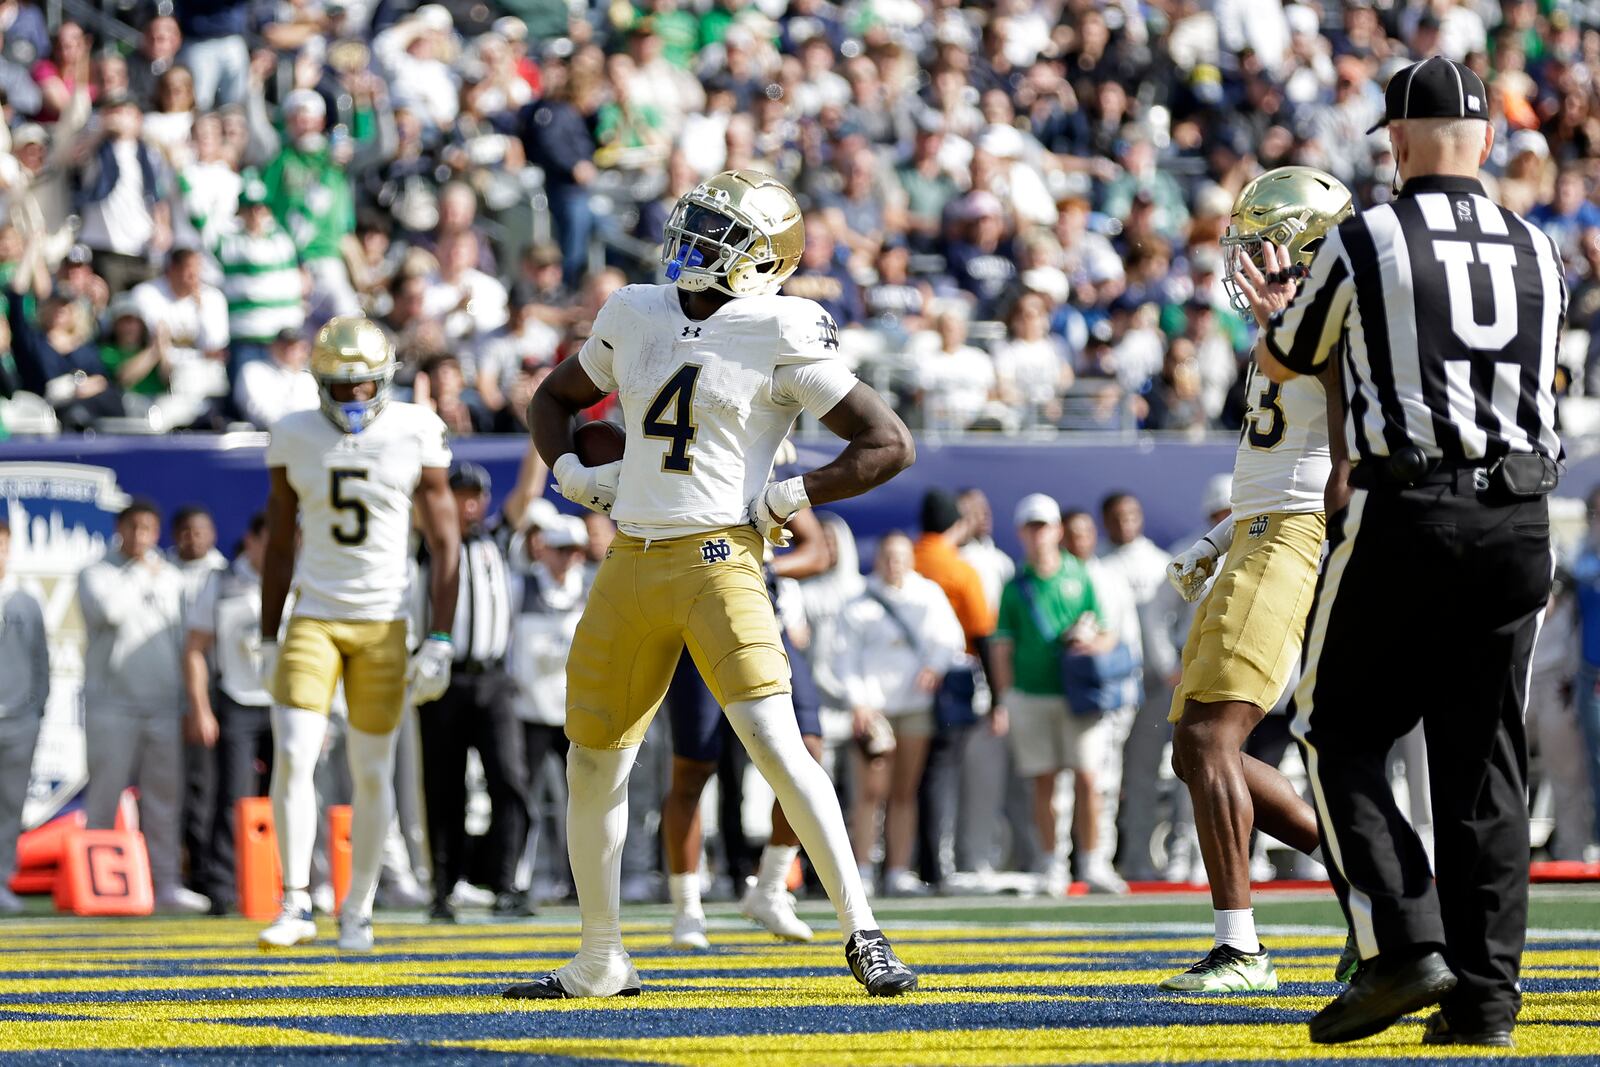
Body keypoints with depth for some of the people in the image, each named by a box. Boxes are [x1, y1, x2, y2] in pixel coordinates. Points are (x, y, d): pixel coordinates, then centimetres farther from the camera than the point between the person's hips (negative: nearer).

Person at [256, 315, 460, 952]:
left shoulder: (415, 434, -3)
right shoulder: (295, 438, 2)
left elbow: (444, 544, 0)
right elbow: (279, 547, 10)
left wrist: (440, 641, -5)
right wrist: (268, 642, 8)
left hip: (383, 624, -1)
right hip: (313, 619, 1)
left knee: (372, 771, 4)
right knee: (292, 756, -13)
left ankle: (358, 912, 16)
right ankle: (296, 905, -7)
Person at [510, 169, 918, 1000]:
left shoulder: (780, 339, -6)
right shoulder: (635, 317, 10)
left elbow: (890, 445, -5)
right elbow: (554, 400, 27)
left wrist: (787, 500, -10)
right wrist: (572, 473, 9)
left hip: (717, 559, -6)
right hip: (631, 563, 6)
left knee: (774, 741, -19)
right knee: (593, 762, 10)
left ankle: (863, 934, -10)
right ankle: (599, 963, 24)